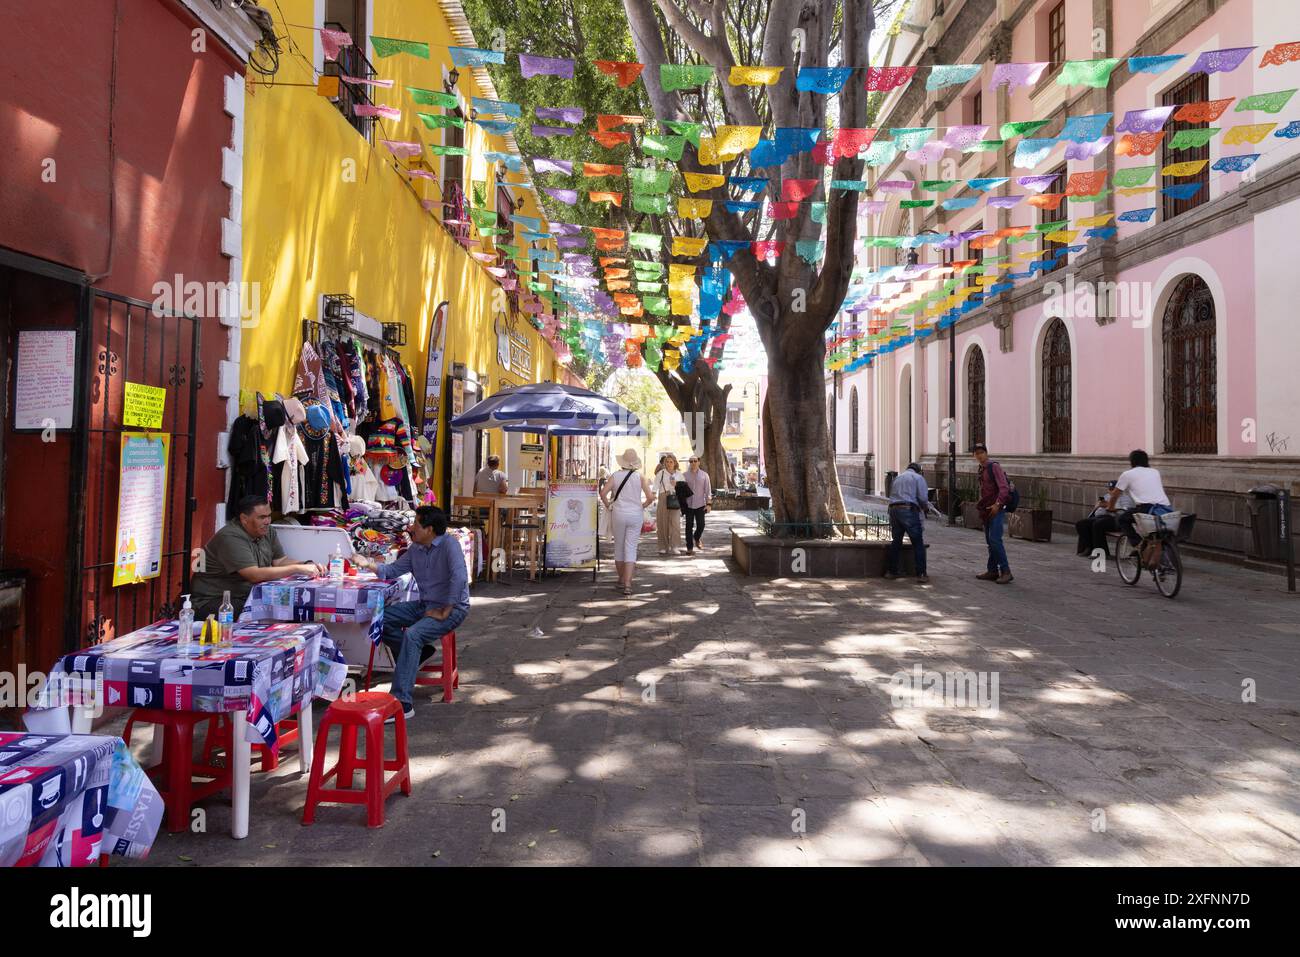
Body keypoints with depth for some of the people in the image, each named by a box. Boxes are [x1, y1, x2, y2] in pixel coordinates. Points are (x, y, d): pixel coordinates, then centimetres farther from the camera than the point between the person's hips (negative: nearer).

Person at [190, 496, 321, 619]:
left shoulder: (267, 531, 4)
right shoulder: (231, 538, -22)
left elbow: (280, 561, 9)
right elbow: (255, 575, -30)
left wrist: (307, 565, -10)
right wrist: (297, 569, -29)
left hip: (248, 597, 8)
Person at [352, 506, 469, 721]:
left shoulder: (449, 544, -19)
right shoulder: (416, 548, 8)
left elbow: (460, 578, -30)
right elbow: (394, 570, 19)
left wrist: (444, 612, -26)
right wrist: (369, 564, 3)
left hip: (452, 608, -9)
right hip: (425, 605, 9)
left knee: (412, 634, -31)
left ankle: (402, 703, -30)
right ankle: (419, 653, 14)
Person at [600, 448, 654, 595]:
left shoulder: (615, 476, -3)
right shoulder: (640, 476, -3)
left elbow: (603, 493, -12)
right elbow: (650, 497, -8)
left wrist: (609, 506, 3)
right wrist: (642, 506, 8)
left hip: (618, 514, 1)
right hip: (635, 515, 0)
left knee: (619, 547, 15)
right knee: (631, 548, 0)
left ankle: (621, 580, 26)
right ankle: (627, 583, -11)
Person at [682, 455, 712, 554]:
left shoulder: (704, 475, 5)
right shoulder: (685, 475, 5)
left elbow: (708, 490, 4)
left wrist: (708, 504, -2)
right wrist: (682, 504, 3)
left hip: (700, 505, 0)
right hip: (688, 504, 0)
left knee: (701, 525, -1)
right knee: (689, 526, -1)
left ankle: (696, 538, 31)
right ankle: (689, 547, 5)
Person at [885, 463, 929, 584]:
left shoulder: (897, 478, 26)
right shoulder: (918, 478, 8)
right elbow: (923, 498, -4)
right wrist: (926, 506, 16)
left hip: (893, 510, 6)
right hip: (909, 510, -6)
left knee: (896, 541, 17)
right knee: (918, 543, -1)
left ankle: (891, 571, 22)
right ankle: (921, 574, -5)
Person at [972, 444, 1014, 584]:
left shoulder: (994, 467, -10)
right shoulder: (981, 469, 16)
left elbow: (1004, 487, -18)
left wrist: (997, 504, -26)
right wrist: (980, 505, 19)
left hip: (996, 510, -9)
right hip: (986, 511, 9)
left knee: (995, 540, -15)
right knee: (990, 542, 11)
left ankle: (1006, 572, -12)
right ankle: (993, 571, 17)